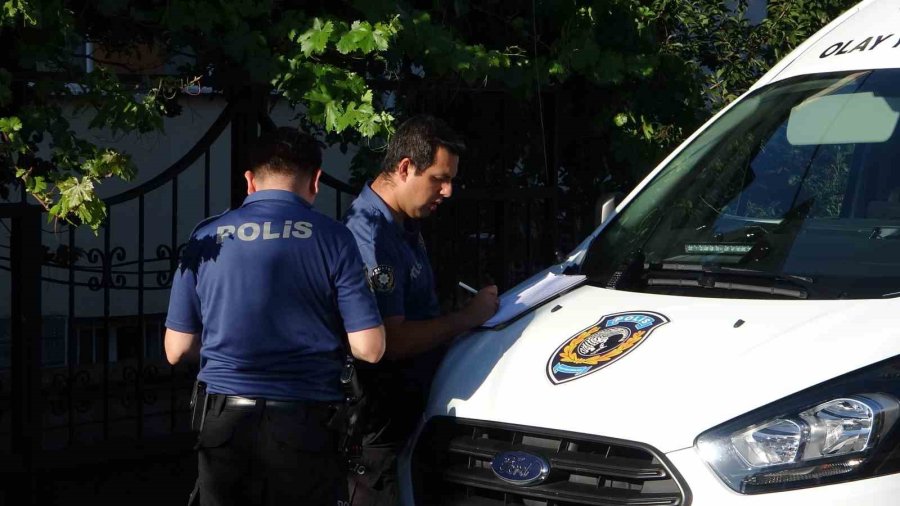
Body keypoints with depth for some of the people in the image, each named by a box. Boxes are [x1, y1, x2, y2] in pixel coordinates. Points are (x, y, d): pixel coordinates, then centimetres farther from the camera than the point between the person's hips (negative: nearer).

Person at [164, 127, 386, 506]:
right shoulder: (331, 237, -5)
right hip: (306, 427, -2)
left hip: (226, 423, 2)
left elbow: (178, 350, 5)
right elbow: (369, 348, -8)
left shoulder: (206, 239, 3)